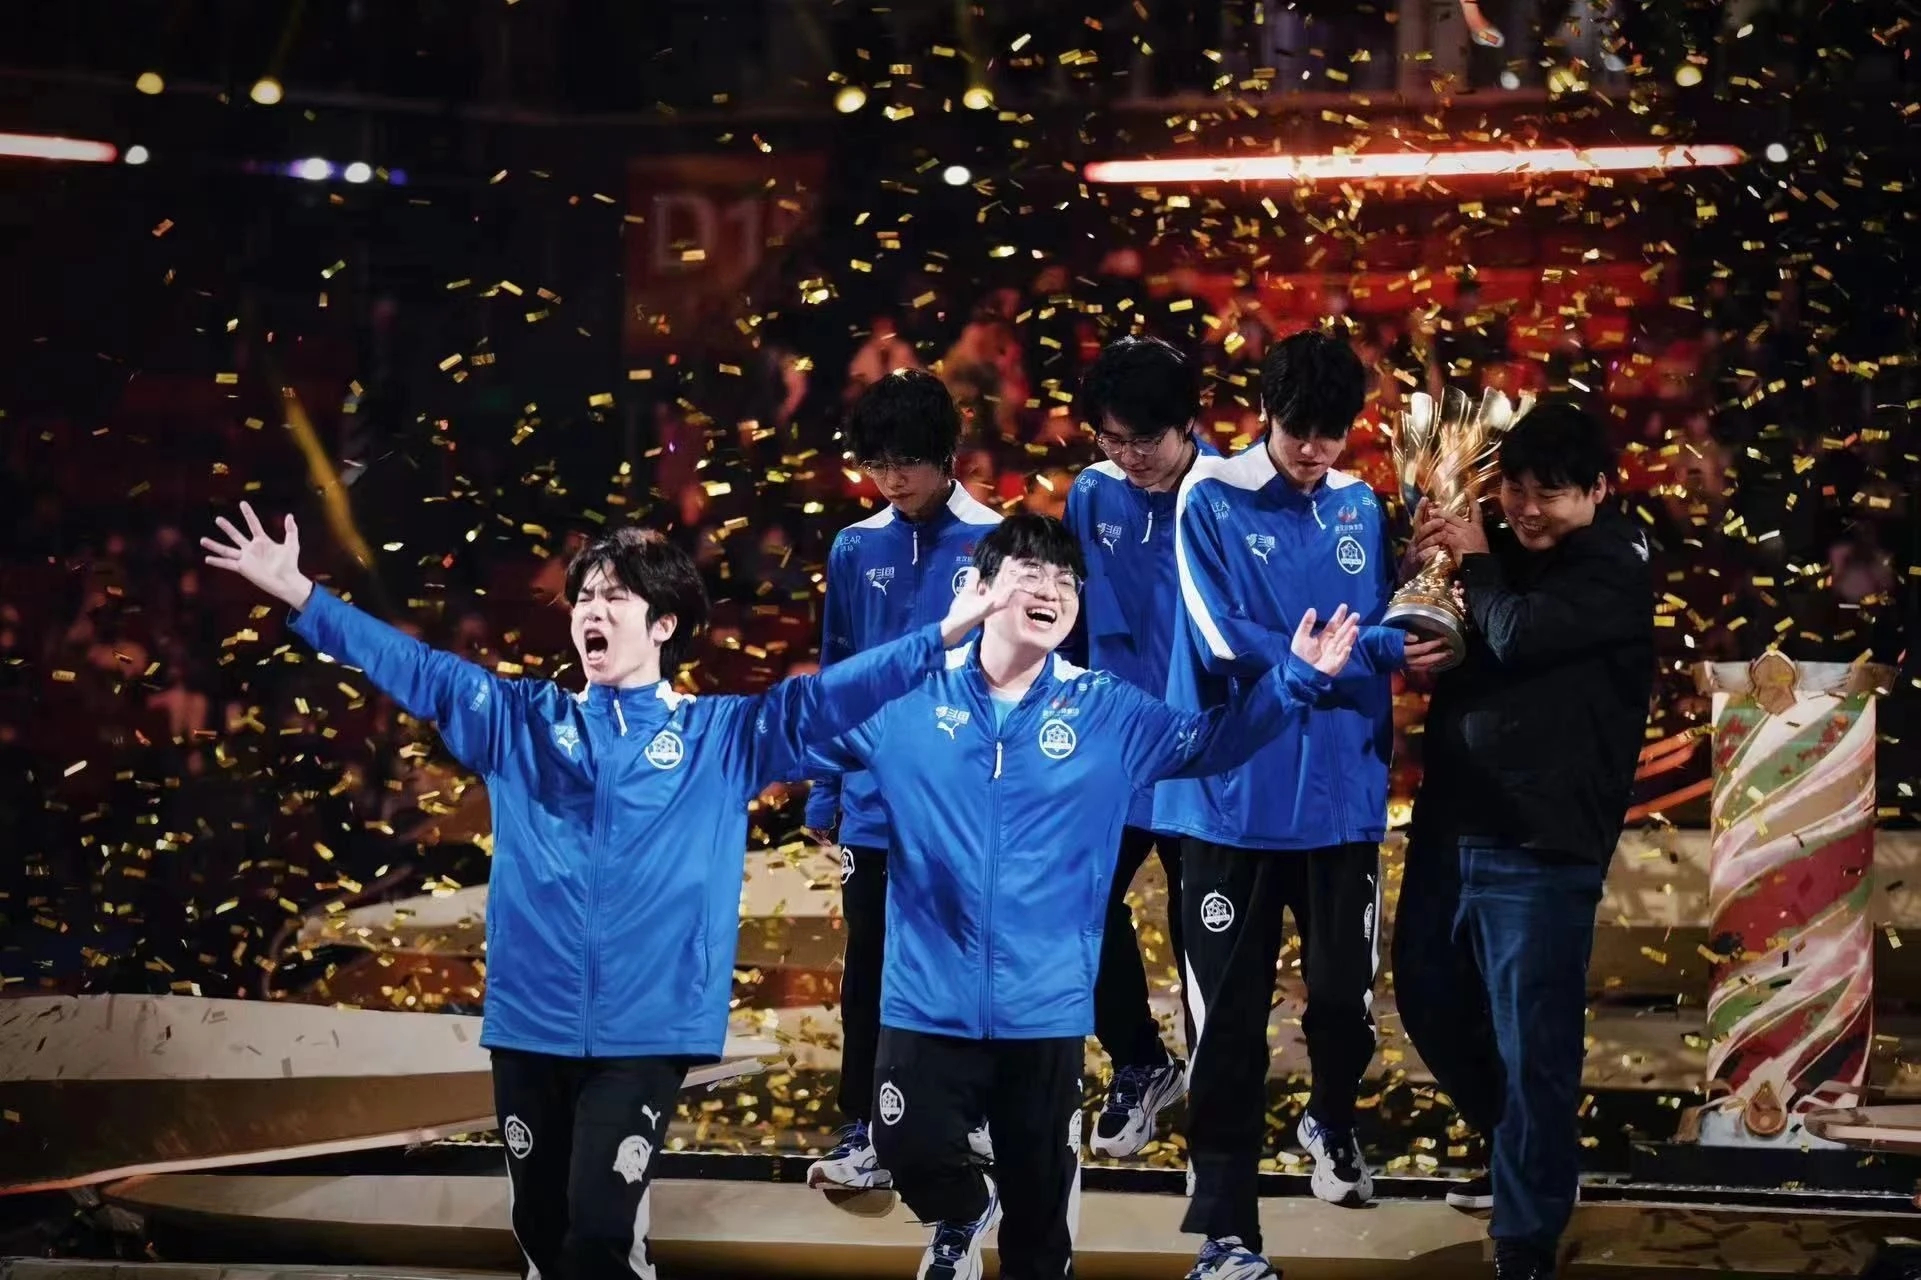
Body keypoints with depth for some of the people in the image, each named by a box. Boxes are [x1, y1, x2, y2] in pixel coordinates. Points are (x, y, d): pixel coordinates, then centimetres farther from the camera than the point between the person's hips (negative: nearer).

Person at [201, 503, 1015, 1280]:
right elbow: (416, 670, 5)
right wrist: (298, 594, -4)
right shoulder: (520, 721, 11)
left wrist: (943, 637, -15)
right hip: (529, 1021, 3)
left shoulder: (721, 735, 6)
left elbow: (821, 701, -3)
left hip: (647, 1028, -3)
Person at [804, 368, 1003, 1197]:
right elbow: (835, 677, 9)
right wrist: (825, 793, 8)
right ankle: (863, 1132, 10)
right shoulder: (855, 550, 3)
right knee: (869, 965, 5)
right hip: (876, 798, 3)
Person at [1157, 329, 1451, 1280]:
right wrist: (1371, 652, -13)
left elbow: (1380, 630, 12)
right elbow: (1233, 643, -15)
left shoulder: (1361, 510, 7)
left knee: (1345, 996, 9)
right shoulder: (1210, 500, -7)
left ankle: (1333, 1123, 41)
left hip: (1341, 799, 4)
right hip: (1235, 799, -4)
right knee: (1231, 1016, -2)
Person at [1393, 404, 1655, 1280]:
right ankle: (1518, 1148, 41)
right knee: (1429, 1001, 19)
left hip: (1542, 846, -8)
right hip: (1452, 824, 8)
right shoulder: (1505, 550, 12)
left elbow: (1519, 635, -24)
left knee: (1531, 1044, -4)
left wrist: (1476, 563, -5)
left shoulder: (1616, 571, -9)